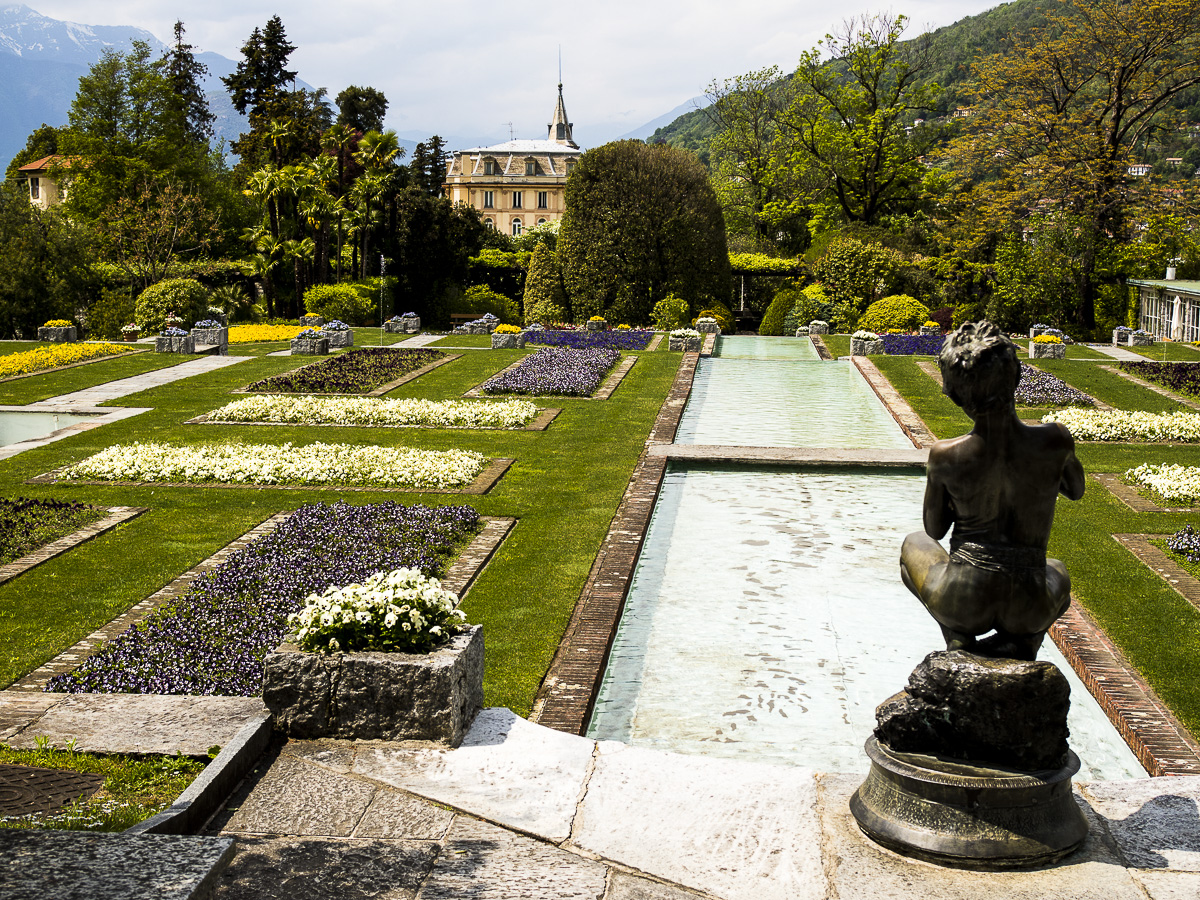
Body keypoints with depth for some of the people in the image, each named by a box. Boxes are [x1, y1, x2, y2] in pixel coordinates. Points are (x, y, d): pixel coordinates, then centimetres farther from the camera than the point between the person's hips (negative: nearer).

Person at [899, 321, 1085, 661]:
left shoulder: (945, 456, -12)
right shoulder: (1055, 441, -11)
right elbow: (1076, 490, 13)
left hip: (961, 602, -1)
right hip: (1029, 609, 1)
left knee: (914, 545, 33)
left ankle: (958, 639, 10)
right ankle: (1022, 642, 8)